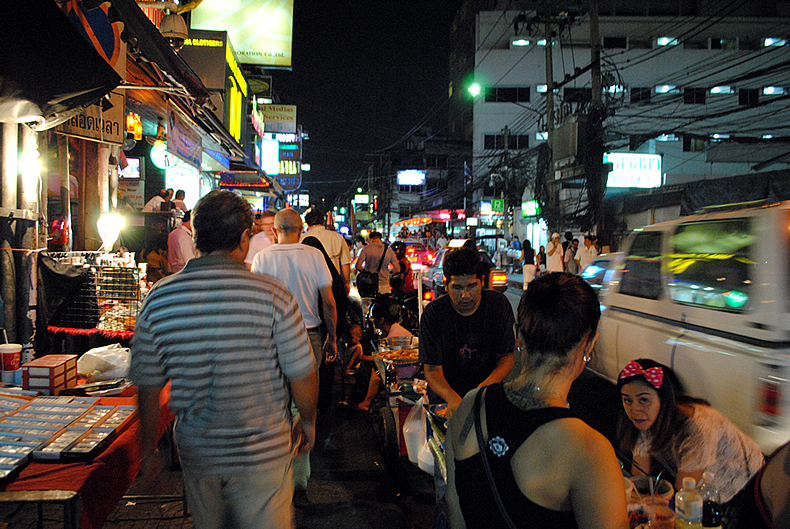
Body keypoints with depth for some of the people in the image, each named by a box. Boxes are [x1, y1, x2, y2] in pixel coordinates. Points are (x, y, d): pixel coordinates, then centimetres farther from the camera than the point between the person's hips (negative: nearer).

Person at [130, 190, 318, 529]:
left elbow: (148, 387, 0)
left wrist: (149, 451, 13)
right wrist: (307, 422, 9)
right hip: (264, 452, -3)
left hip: (197, 453, 4)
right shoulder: (273, 296, -16)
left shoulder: (158, 299, -7)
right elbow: (303, 377, -11)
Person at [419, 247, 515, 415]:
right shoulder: (433, 313, -9)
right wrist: (452, 398, -33)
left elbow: (507, 356, 1)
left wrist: (489, 384, -21)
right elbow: (432, 369, -11)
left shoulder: (499, 304, -3)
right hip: (445, 394, -1)